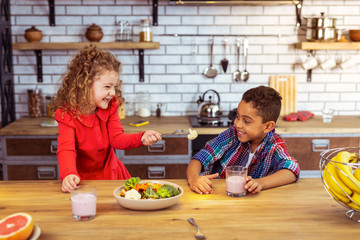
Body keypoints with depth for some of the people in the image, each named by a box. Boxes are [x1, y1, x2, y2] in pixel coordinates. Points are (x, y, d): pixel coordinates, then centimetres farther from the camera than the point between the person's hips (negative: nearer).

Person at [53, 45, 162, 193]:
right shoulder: (68, 114, -16)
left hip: (110, 174, 2)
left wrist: (141, 138, -26)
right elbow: (66, 149, -26)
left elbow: (117, 139, -7)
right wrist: (69, 174, -46)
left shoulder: (110, 107, -2)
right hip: (83, 178, -2)